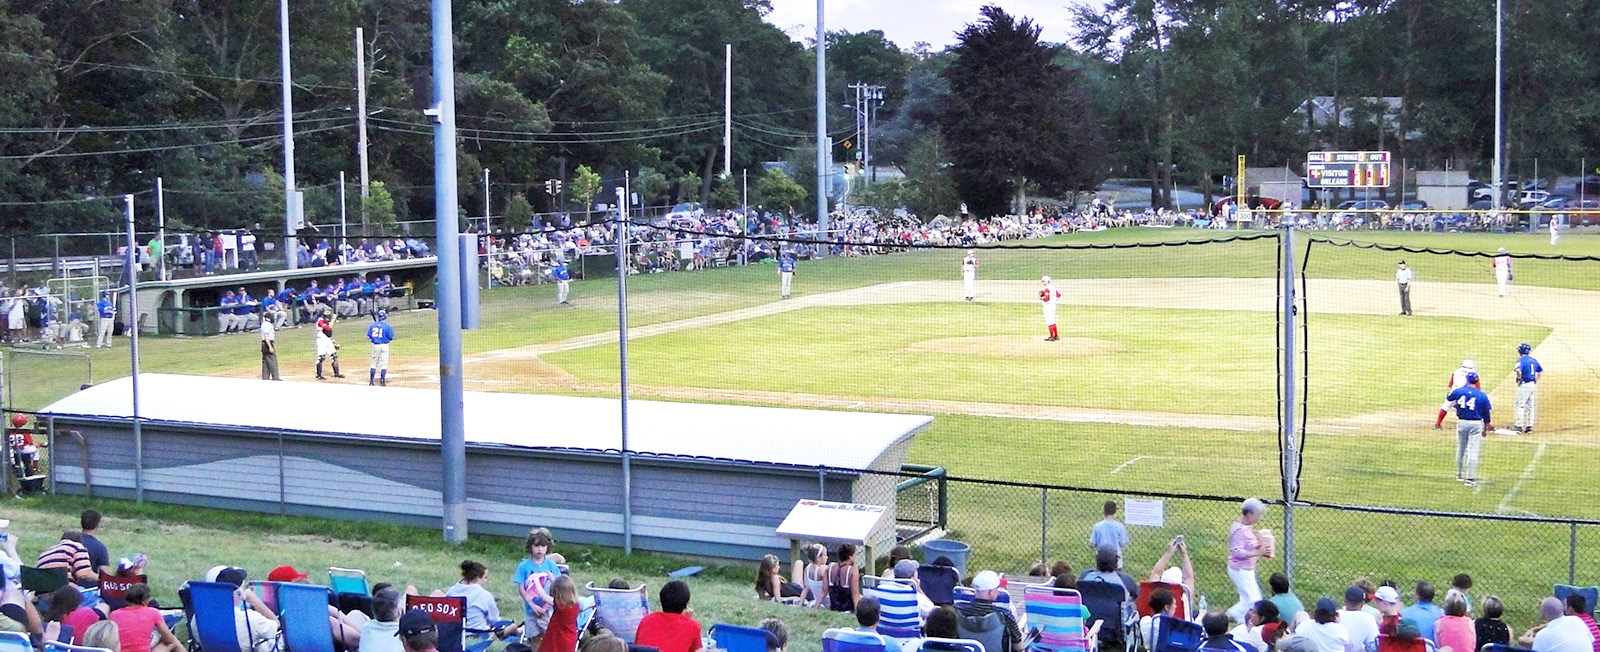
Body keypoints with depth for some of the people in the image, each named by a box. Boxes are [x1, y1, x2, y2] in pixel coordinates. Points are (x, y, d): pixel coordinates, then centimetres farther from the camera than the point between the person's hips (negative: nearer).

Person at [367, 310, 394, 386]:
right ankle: (382, 381, 0)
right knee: (384, 364, 4)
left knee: (374, 363, 15)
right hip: (384, 345, -3)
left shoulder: (372, 325, 0)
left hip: (375, 346, 4)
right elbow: (391, 338, -8)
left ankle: (371, 381, 16)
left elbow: (368, 337, 2)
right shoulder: (387, 326, -11)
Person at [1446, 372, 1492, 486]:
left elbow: (1448, 397, 16)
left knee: (1460, 450, 17)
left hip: (1461, 422, 2)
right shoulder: (1482, 395, -6)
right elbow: (1486, 414, 0)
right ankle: (1470, 478, -5)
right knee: (1473, 452, -1)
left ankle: (1460, 475, 28)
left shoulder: (1458, 391, -4)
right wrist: (1486, 428, 11)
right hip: (1476, 424, -2)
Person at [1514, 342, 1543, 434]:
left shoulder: (1521, 360, -13)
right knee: (1530, 406, 13)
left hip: (1524, 385, -8)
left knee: (1520, 406, -4)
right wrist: (1536, 381, 20)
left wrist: (1519, 379, -15)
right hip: (1532, 384, 8)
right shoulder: (1533, 360, 12)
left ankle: (1519, 426, -8)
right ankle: (1529, 426, 15)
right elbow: (1541, 371, 20)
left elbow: (1518, 371, -31)